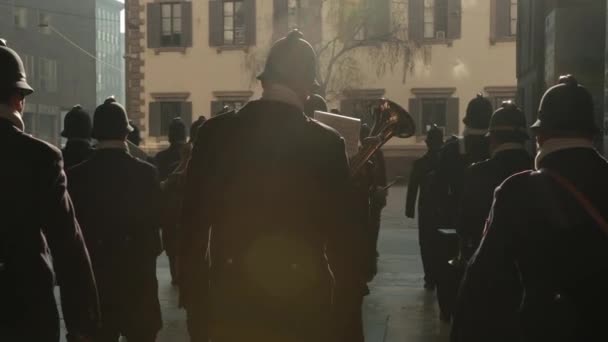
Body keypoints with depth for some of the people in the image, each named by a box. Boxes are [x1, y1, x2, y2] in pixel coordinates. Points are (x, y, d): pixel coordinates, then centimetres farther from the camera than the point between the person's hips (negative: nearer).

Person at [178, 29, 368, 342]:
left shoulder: (215, 133, -3)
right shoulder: (326, 143, -9)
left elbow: (193, 222, 1)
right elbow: (345, 237, -7)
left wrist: (194, 299, 11)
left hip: (230, 300, 2)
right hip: (303, 305, -1)